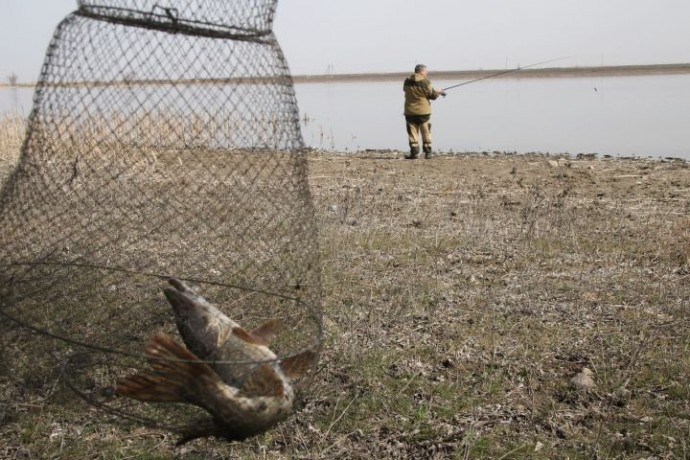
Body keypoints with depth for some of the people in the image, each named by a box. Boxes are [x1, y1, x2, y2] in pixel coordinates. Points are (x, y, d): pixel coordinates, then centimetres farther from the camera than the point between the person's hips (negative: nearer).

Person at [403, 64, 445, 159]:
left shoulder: (407, 81, 1)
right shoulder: (425, 82, -11)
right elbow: (433, 95, -7)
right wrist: (438, 92, 16)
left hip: (410, 112, 3)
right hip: (423, 112, -2)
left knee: (412, 133, 6)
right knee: (426, 133, 9)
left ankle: (414, 153, 2)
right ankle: (428, 153, 10)